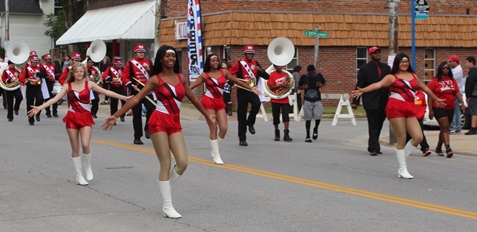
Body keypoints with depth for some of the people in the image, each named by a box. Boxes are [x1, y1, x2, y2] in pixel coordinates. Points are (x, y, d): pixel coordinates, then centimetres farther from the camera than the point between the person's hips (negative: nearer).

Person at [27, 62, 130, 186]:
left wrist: (124, 97, -5)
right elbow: (55, 99, -5)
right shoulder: (68, 86, 2)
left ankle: (88, 167, 10)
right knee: (75, 148, 3)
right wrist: (39, 108, -17)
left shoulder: (89, 84, 3)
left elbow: (106, 92, 1)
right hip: (72, 118, 1)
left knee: (85, 144, -18)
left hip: (86, 117, -1)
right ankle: (79, 176, 13)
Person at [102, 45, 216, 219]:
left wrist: (207, 116, 31)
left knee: (182, 163, -7)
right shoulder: (155, 79, -4)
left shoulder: (181, 78, 10)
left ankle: (164, 189, 19)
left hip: (175, 124, 5)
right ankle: (167, 206, 4)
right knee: (165, 164, -4)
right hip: (159, 122, -5)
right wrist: (116, 115, -12)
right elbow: (136, 99, -7)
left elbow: (193, 99, 23)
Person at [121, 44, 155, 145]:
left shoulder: (148, 62, 11)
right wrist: (132, 85, -13)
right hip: (136, 91, -2)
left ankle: (147, 128, 3)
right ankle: (137, 137, 7)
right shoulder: (130, 63, 1)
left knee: (152, 108, -19)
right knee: (137, 114, 1)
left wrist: (149, 69, -8)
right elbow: (124, 77, -3)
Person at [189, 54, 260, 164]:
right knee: (213, 128, -4)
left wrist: (251, 88, 14)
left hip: (220, 102, 4)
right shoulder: (205, 75, -2)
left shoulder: (224, 72, 7)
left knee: (224, 128, -7)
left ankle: (214, 149, 16)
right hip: (209, 101, -4)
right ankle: (216, 155, 4)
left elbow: (237, 81, 13)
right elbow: (191, 86, -6)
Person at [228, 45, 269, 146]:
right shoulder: (239, 63, -1)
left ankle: (250, 123, -6)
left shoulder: (255, 63, 10)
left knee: (257, 103, -30)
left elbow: (267, 77, 7)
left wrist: (260, 70, -11)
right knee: (241, 116, -1)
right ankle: (242, 139, 8)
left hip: (253, 90, 2)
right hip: (242, 91, -2)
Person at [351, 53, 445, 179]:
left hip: (410, 109, 5)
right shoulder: (392, 77, 3)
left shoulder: (413, 75, 20)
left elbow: (425, 88, 32)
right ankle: (402, 169, 5)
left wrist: (436, 99, 43)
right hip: (396, 107, -5)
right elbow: (378, 84, -13)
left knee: (418, 137, -6)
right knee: (401, 139, -4)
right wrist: (362, 90, -29)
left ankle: (401, 157, 16)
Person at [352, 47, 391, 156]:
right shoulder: (365, 69, -1)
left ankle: (373, 146, 22)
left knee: (379, 125, 11)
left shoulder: (386, 68, 11)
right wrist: (355, 101, -7)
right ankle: (374, 148, -2)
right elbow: (359, 86, -2)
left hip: (383, 102, 5)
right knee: (373, 126, -5)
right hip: (371, 102, -4)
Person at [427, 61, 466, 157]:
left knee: (445, 128, 13)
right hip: (439, 107, -5)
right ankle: (448, 148, -24)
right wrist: (431, 110, -10)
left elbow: (457, 93, 8)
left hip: (450, 108, 5)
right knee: (445, 127, -17)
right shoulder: (434, 81, -4)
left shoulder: (452, 80, 9)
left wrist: (462, 103, -8)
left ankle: (438, 147, 28)